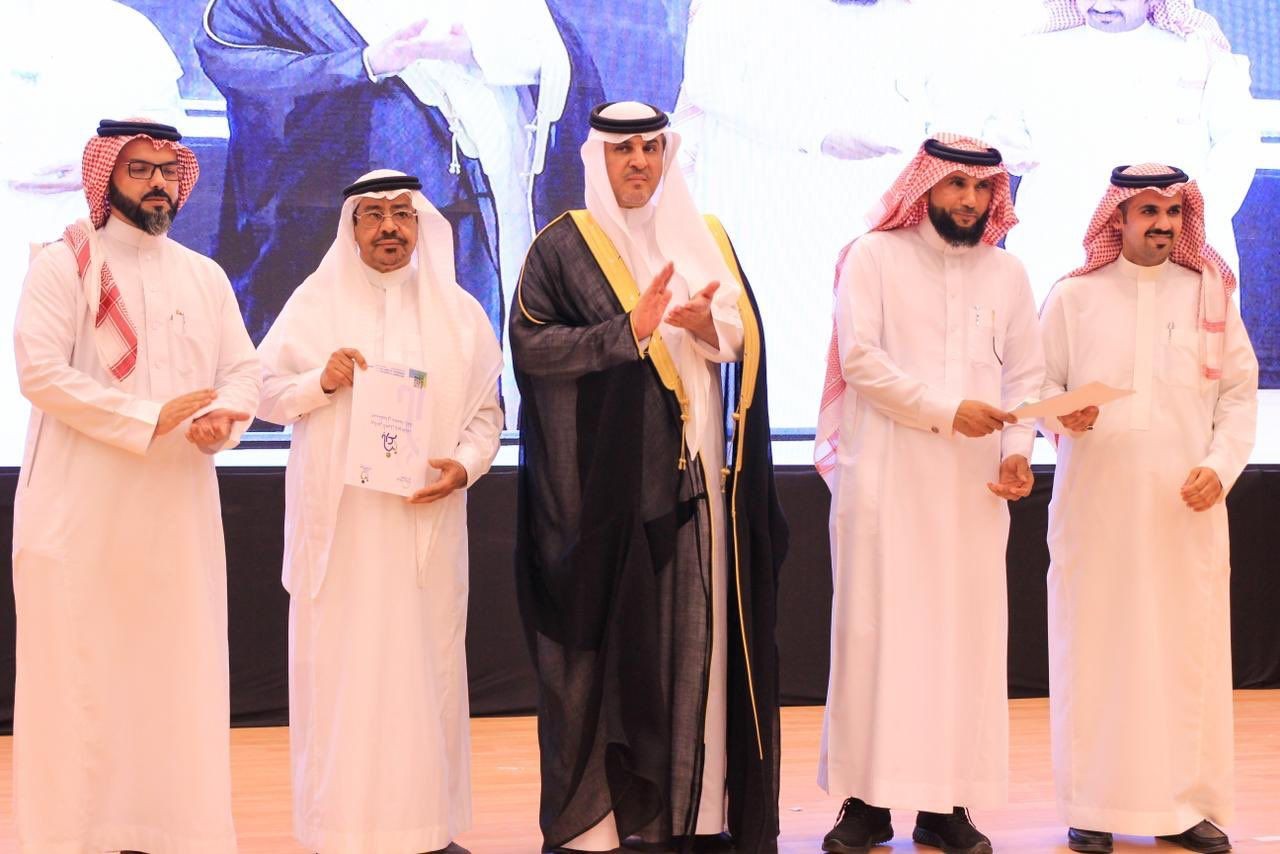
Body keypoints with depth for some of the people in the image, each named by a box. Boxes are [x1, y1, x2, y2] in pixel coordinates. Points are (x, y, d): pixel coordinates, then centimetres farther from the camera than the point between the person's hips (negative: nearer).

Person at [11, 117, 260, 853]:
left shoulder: (205, 277, 14)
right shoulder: (64, 265, -3)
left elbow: (244, 370, 11)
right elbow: (40, 370, -14)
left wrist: (222, 419, -12)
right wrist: (149, 420, -18)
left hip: (178, 506, 5)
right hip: (84, 507, -5)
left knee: (178, 667, 5)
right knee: (82, 672, -4)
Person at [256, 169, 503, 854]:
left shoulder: (458, 312, 10)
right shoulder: (315, 302, 5)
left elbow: (487, 410, 9)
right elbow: (266, 393, 5)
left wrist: (465, 464, -9)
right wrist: (320, 382, -13)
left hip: (427, 520, 2)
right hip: (338, 520, -2)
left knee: (428, 662, 2)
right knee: (339, 664, -3)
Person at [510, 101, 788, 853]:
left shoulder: (705, 239, 15)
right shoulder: (564, 246, 0)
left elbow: (750, 336, 11)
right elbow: (530, 344, -9)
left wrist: (711, 327, -11)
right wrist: (626, 332, -19)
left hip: (698, 470, 4)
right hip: (608, 476, -4)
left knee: (702, 634, 3)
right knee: (610, 637, -4)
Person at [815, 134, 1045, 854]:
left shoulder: (1008, 273, 13)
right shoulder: (873, 257, 1)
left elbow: (1025, 376, 12)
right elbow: (860, 358, -9)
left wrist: (1018, 449, -5)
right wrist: (945, 411, -15)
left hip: (975, 489, 3)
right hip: (885, 483, -3)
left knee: (967, 637, 1)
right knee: (876, 633, -3)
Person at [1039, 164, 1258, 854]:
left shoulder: (1210, 294, 10)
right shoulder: (1074, 297, 7)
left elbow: (1240, 391, 9)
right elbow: (1039, 383, 8)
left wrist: (1221, 466, -5)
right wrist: (1063, 414, -14)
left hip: (1185, 506, 1)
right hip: (1094, 502, -1)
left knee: (1189, 648, -1)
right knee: (1093, 648, -2)